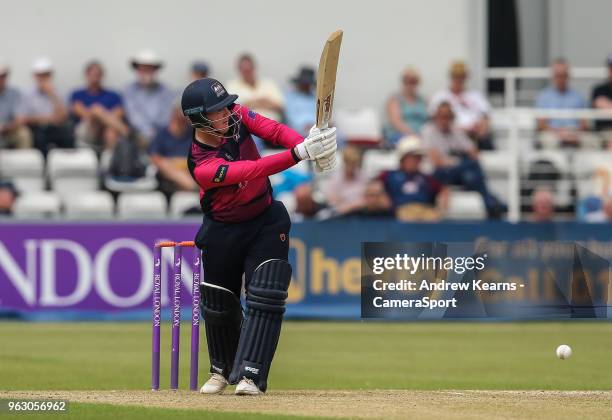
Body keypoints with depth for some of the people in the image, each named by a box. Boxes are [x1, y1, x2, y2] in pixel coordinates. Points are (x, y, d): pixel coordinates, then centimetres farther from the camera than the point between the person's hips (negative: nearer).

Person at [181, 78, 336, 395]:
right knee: (219, 304, 12)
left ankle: (251, 375, -19)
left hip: (266, 220, 3)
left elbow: (274, 131, -24)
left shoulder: (236, 116, -15)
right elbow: (254, 170, -41)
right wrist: (300, 153, -51)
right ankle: (222, 369, 37)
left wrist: (309, 144, -44)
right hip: (223, 230, -2)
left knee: (265, 295, -14)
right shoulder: (201, 166, -31)